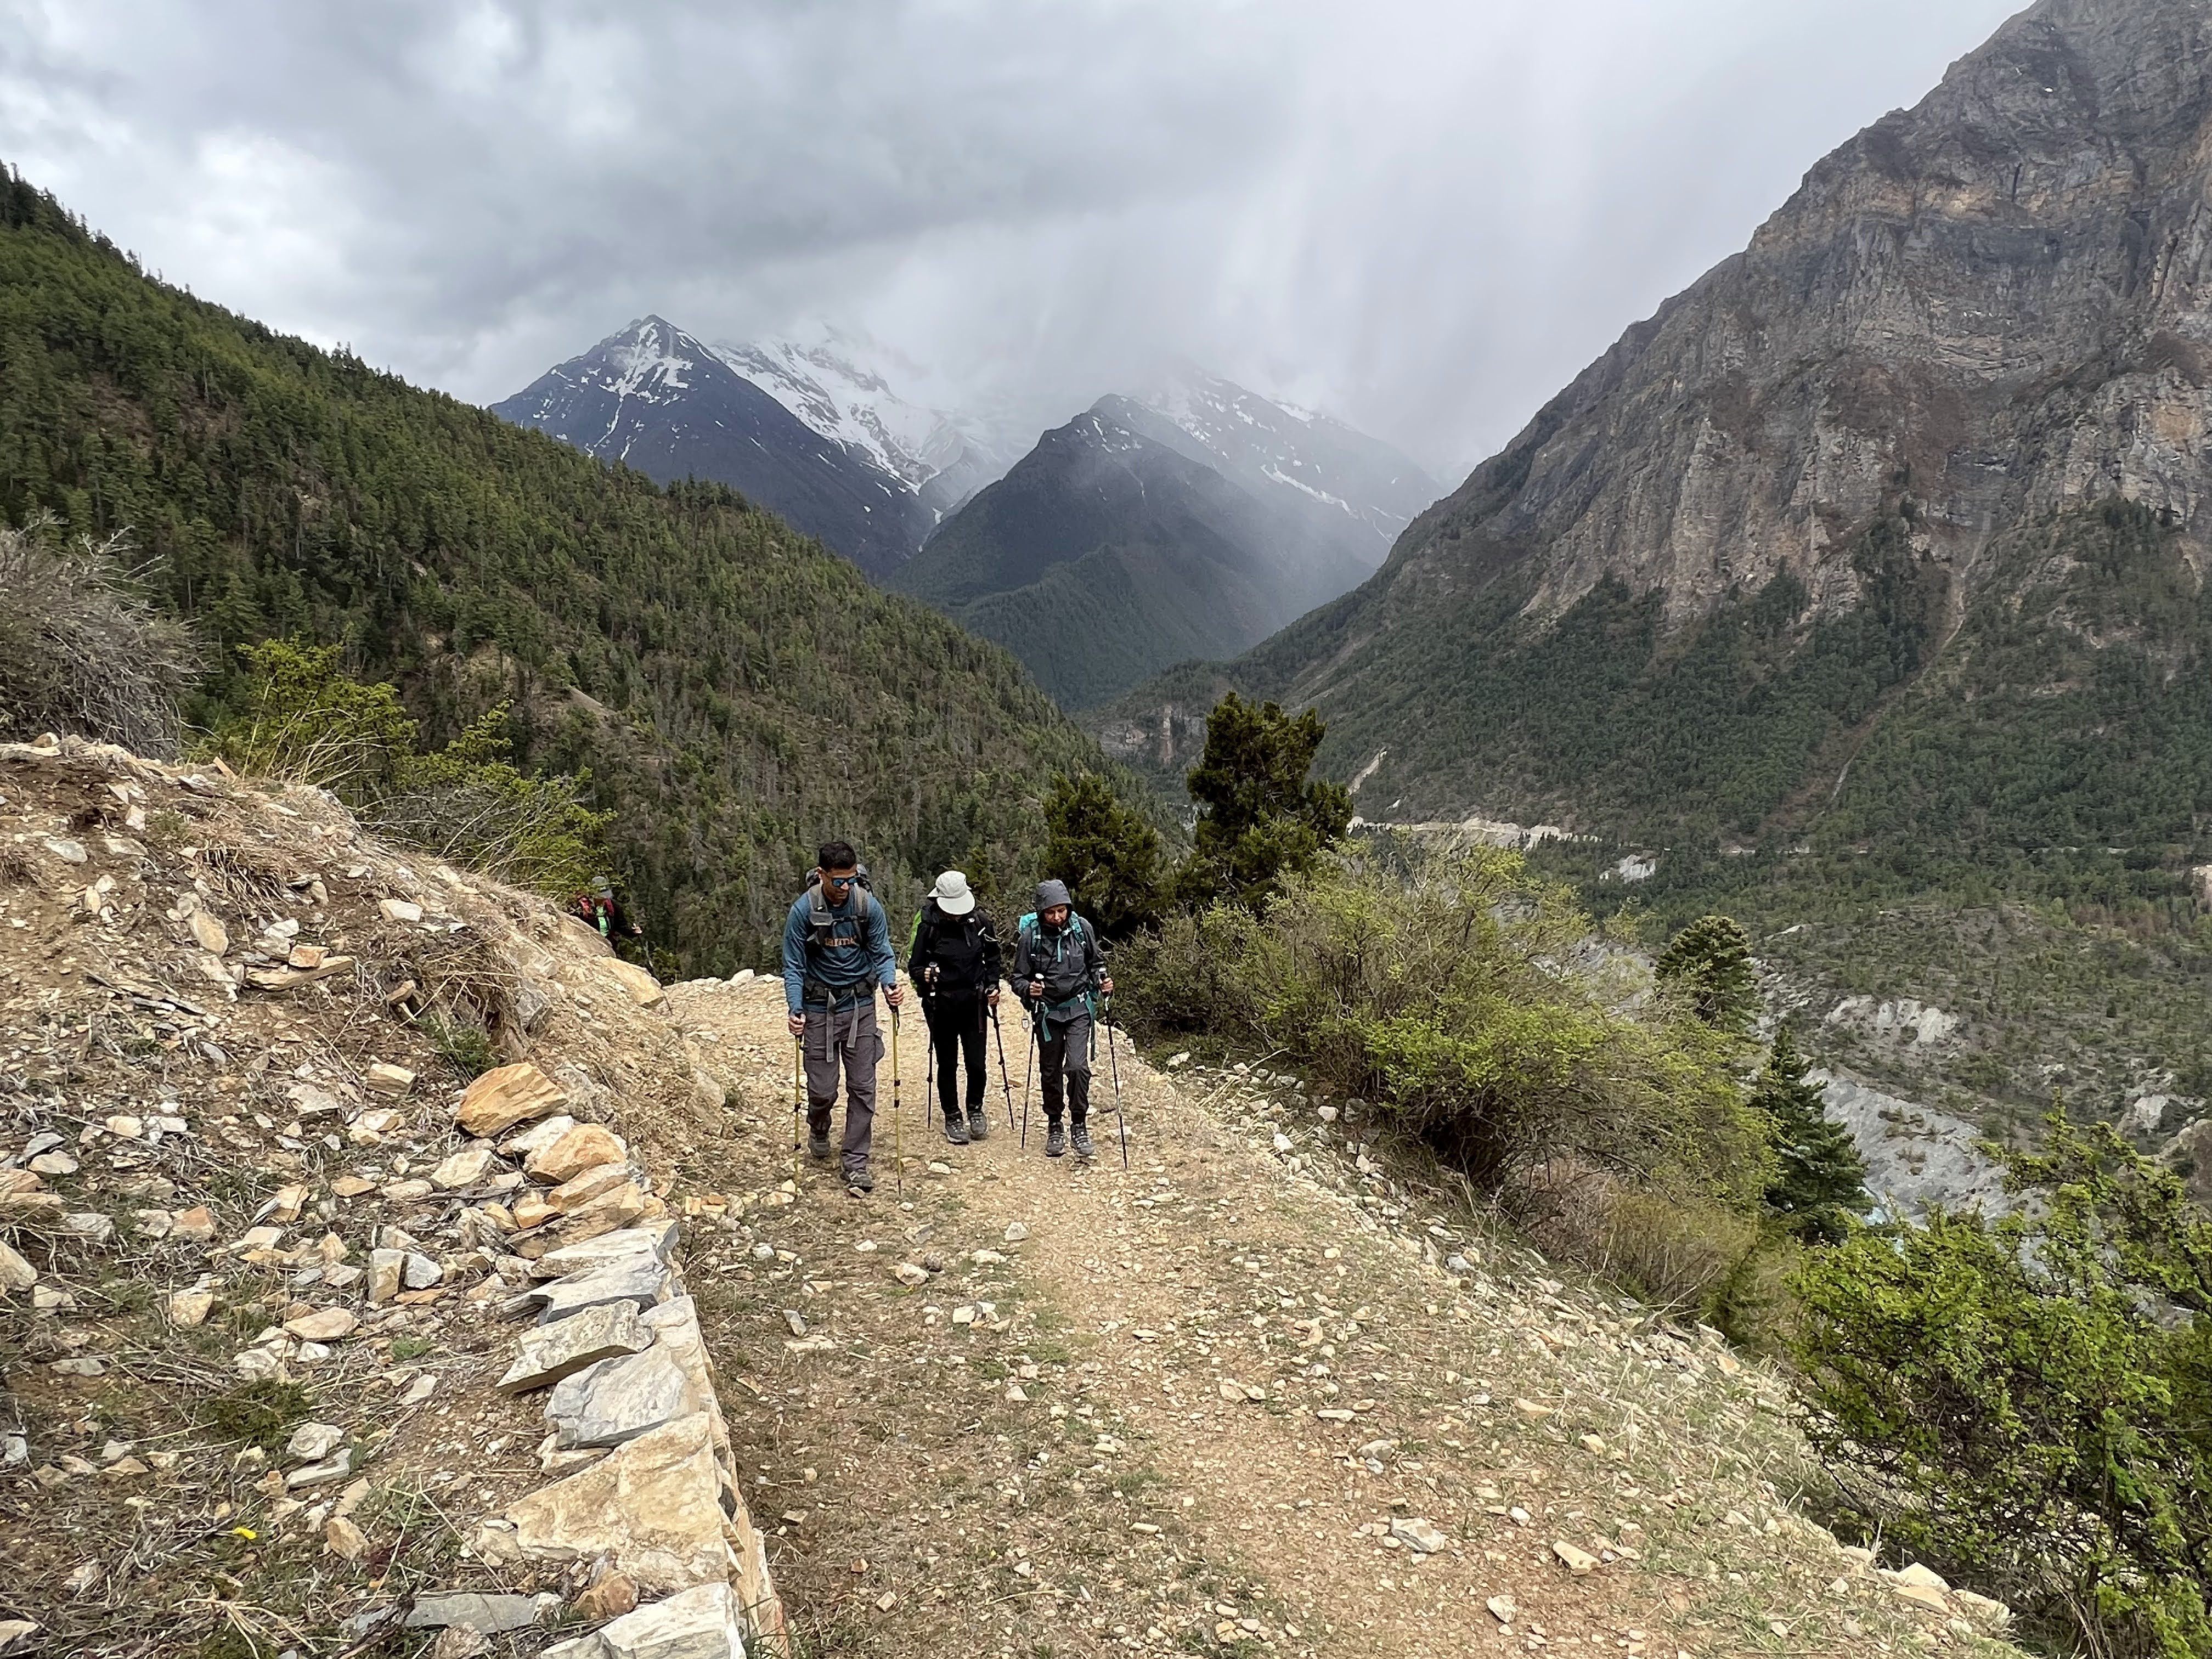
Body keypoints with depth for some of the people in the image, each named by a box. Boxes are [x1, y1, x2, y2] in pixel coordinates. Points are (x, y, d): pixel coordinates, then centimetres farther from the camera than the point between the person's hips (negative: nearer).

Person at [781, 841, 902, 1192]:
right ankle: (819, 1131, 37)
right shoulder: (803, 911, -11)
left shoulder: (868, 906, -8)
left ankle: (856, 1162, 12)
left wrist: (890, 983, -22)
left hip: (860, 1005, 1)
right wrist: (795, 1009, -20)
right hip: (819, 1007, -1)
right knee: (822, 1089, 3)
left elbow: (882, 953, -1)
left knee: (862, 1087, 1)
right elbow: (794, 967, -7)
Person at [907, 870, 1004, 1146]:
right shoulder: (928, 926, -12)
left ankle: (975, 1109, 26)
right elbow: (914, 967, -8)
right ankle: (953, 1118, 24)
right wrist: (923, 975, -29)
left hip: (974, 1002, 2)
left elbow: (992, 957, 12)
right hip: (941, 1006, -1)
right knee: (946, 1064, 9)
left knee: (977, 1063, 1)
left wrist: (992, 985, 0)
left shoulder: (980, 921, -4)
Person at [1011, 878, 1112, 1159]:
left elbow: (1095, 963, 9)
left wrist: (1102, 983, -10)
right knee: (1051, 1071, 11)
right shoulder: (1030, 936, -13)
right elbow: (1019, 977, -5)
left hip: (1078, 1008, 0)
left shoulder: (1082, 928, -7)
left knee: (1077, 1067, -15)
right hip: (1047, 1011, 0)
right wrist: (1028, 989, -26)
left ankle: (1079, 1125, 1)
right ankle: (1054, 1127, 28)